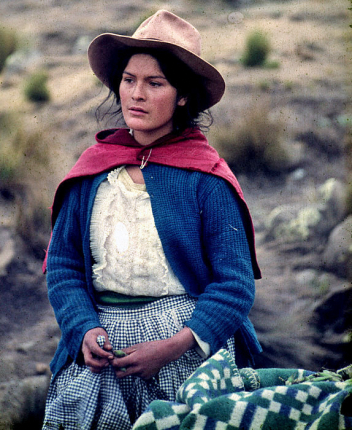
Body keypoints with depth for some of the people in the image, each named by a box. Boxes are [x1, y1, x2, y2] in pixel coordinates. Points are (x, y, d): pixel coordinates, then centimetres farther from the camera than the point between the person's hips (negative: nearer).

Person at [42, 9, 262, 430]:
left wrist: (174, 346, -17)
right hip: (103, 337, 3)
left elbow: (235, 284, -6)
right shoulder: (92, 170, 7)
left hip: (188, 342, -3)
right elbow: (62, 266, 9)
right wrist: (86, 330, -9)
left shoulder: (205, 178, -4)